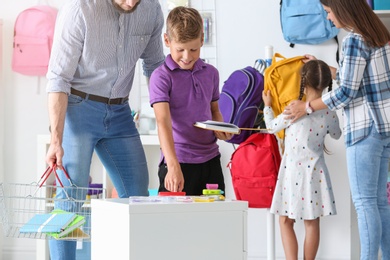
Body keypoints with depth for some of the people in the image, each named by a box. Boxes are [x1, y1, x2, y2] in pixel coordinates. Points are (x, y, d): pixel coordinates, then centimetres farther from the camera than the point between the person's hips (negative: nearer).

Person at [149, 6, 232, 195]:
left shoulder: (211, 73, 9)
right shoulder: (161, 77, -10)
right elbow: (163, 122, -21)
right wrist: (173, 165, -33)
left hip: (210, 159, 5)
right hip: (178, 161, -5)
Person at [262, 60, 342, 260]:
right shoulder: (329, 113, -4)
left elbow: (272, 127, 1)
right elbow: (336, 135, 15)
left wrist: (267, 106, 17)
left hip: (293, 171, -3)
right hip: (315, 172, 3)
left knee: (285, 221, 6)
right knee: (312, 223, 10)